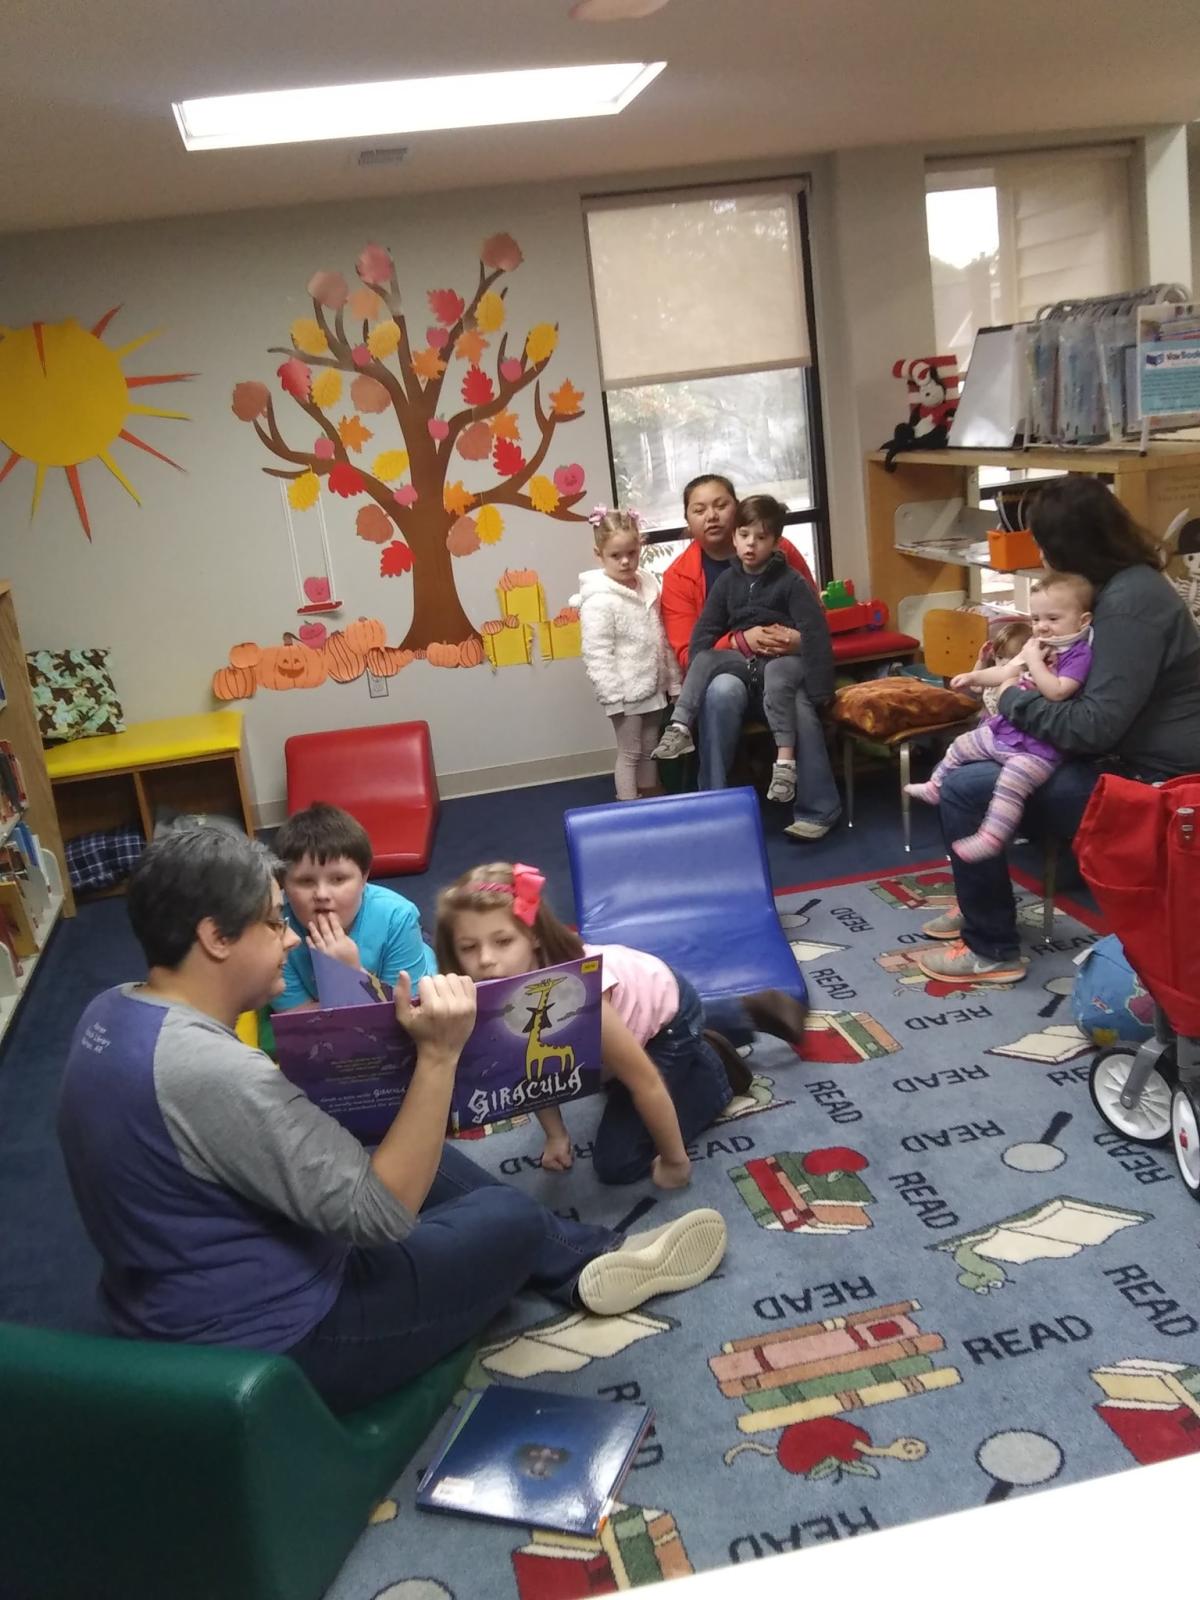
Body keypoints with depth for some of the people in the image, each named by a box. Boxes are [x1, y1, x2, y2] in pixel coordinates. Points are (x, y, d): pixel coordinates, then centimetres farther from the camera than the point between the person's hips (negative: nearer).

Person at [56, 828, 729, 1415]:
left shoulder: (112, 1013, -4)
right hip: (269, 1349, -9)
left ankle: (590, 1255, 33)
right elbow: (383, 1211, -28)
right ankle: (596, 1261, 40)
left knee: (429, 1160, 19)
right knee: (512, 1218, 7)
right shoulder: (212, 1072, -34)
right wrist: (439, 1054, -29)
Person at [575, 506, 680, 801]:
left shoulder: (648, 585, 5)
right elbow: (597, 654, -19)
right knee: (629, 753, 2)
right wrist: (612, 696, -21)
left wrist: (674, 681, 12)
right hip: (626, 691, -7)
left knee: (650, 749, 17)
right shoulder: (598, 601, -17)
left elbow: (663, 639, 12)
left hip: (652, 687, 7)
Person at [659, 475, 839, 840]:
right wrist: (741, 641, -25)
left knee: (799, 704, -34)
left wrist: (799, 638, -18)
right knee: (721, 690, -36)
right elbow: (687, 653, -9)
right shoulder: (679, 576, -2)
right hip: (726, 669, 0)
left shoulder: (781, 552, -1)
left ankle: (817, 809, -17)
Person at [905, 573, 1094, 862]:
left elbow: (1057, 691, -31)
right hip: (1002, 731, 10)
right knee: (962, 745, 23)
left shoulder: (1079, 654, -16)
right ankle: (936, 787, 45)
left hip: (1037, 748, -10)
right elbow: (1006, 672, 25)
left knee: (1012, 779, -33)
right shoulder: (1036, 644, 10)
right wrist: (974, 677, 18)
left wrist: (1034, 661, -23)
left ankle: (991, 836, -35)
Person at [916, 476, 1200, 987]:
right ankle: (981, 905, 26)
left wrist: (1014, 700, -14)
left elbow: (1095, 726, -29)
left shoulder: (1128, 605, -23)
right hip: (1120, 758, 11)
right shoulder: (1123, 583, 10)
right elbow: (1087, 685, 24)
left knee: (965, 791, -17)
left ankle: (992, 950, -4)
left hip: (1142, 782, -11)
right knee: (970, 758, 16)